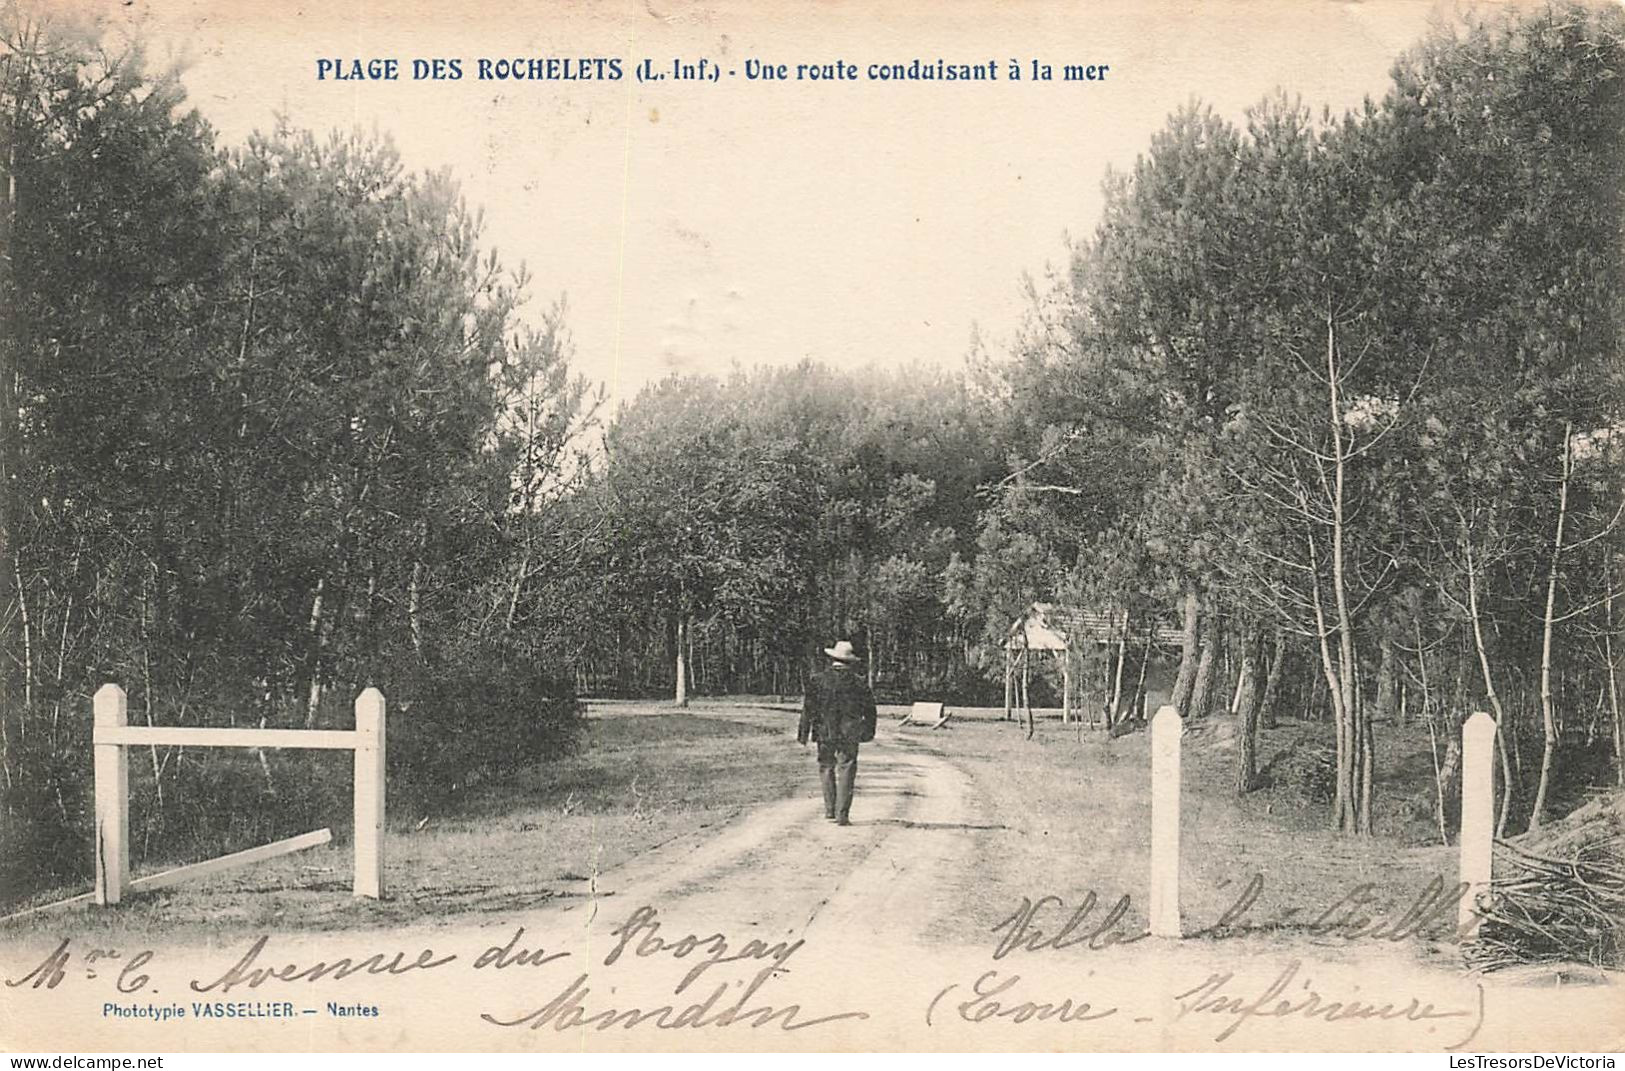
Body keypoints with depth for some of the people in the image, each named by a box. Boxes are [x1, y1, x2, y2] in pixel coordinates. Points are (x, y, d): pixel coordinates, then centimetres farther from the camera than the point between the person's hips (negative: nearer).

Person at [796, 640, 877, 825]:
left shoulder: (818, 680, -2)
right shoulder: (858, 682, -2)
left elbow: (808, 708, -1)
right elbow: (869, 709, 5)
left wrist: (803, 733, 5)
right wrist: (869, 731, 17)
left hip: (825, 733, 1)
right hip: (849, 734, -1)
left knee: (826, 768, 15)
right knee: (846, 772, 2)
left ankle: (830, 810, 15)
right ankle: (842, 815, -3)